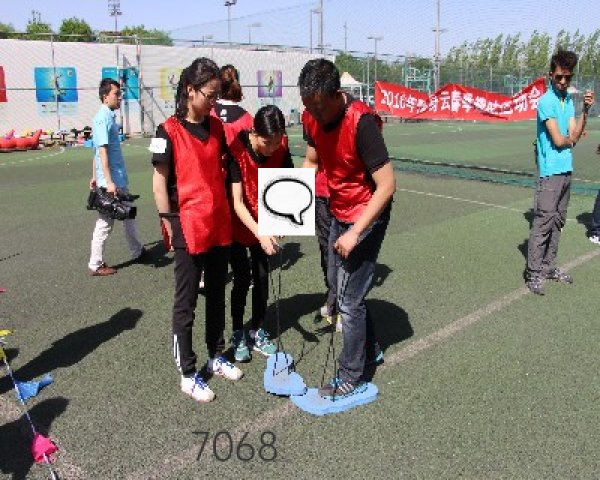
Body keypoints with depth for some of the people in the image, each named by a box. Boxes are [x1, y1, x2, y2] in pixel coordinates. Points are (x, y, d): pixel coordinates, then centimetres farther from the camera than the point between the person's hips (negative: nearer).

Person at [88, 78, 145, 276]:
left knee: (128, 214, 19)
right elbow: (102, 151, -21)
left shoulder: (108, 117, 13)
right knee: (105, 222, -1)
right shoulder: (103, 118, -16)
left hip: (119, 179, 10)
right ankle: (96, 265, 9)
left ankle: (137, 252, 33)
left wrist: (95, 177, 20)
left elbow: (98, 151, 17)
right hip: (111, 180, -10)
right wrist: (109, 182, -25)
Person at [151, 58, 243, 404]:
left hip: (220, 225, 6)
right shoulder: (169, 131, -10)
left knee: (217, 295, 18)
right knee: (186, 303, 6)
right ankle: (188, 374, 18)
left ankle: (216, 356, 35)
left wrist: (227, 211, 11)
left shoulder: (216, 127, 6)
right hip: (188, 228, -6)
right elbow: (160, 180, -7)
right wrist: (168, 223, -7)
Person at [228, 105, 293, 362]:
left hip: (264, 223, 4)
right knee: (242, 278, -1)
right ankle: (238, 334, 18)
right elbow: (237, 202, -27)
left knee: (262, 277, 8)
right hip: (238, 224, -4)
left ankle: (257, 331, 24)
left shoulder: (281, 149, -15)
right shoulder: (237, 150, -27)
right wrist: (260, 234, -35)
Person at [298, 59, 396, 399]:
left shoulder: (361, 121, -28)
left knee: (350, 298, -3)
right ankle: (369, 349, 42)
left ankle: (352, 379, 15)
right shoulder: (312, 117, -6)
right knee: (338, 284, 20)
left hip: (367, 216, -8)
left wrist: (355, 232, -29)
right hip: (341, 213, 8)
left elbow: (387, 185, -27)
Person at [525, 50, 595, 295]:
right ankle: (533, 273, -3)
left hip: (566, 170, 8)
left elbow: (574, 135, 3)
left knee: (557, 222, 12)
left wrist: (585, 110, -8)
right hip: (550, 172, -8)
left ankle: (549, 267, 21)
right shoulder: (546, 102, -9)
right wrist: (570, 139, 6)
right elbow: (559, 140, -14)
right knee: (542, 222, -8)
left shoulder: (569, 100, 14)